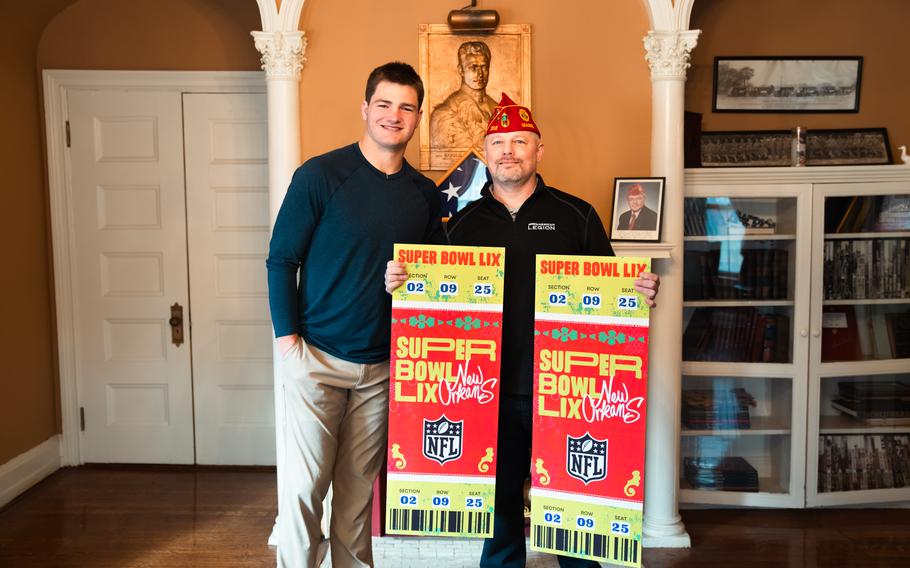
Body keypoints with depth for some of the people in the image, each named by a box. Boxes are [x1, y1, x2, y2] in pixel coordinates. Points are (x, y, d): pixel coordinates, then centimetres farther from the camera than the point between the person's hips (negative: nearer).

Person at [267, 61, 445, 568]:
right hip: (318, 357, -4)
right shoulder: (320, 175, -8)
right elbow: (282, 260, -6)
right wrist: (288, 338, -11)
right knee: (306, 483, 0)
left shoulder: (425, 194, 5)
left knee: (360, 484, 13)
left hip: (383, 364, 4)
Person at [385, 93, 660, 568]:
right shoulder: (464, 223, 7)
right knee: (500, 503, 15)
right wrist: (399, 282, -9)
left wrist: (641, 292, -18)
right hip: (493, 390, 2)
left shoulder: (576, 216, 1)